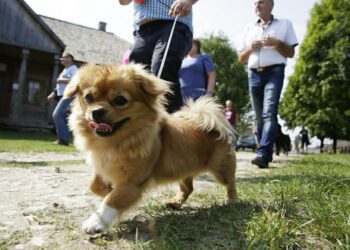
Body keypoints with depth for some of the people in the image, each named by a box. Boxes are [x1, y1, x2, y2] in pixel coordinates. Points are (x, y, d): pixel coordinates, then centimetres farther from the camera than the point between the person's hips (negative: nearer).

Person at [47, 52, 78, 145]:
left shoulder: (73, 68, -5)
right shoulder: (65, 70, 24)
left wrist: (62, 80, -14)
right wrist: (53, 93, 19)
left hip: (69, 95, -10)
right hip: (63, 96, 10)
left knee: (57, 115, -17)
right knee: (63, 118, 7)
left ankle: (63, 139, -14)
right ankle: (65, 139, 9)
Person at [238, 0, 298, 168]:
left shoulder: (284, 24, 12)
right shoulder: (249, 29, 20)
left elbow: (291, 53, 8)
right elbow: (241, 59, 18)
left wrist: (277, 43, -8)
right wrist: (250, 48, -2)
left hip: (274, 72, -4)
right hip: (254, 74, 4)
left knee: (269, 113, -20)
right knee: (259, 117, 3)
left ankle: (263, 154, -29)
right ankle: (266, 155, 11)